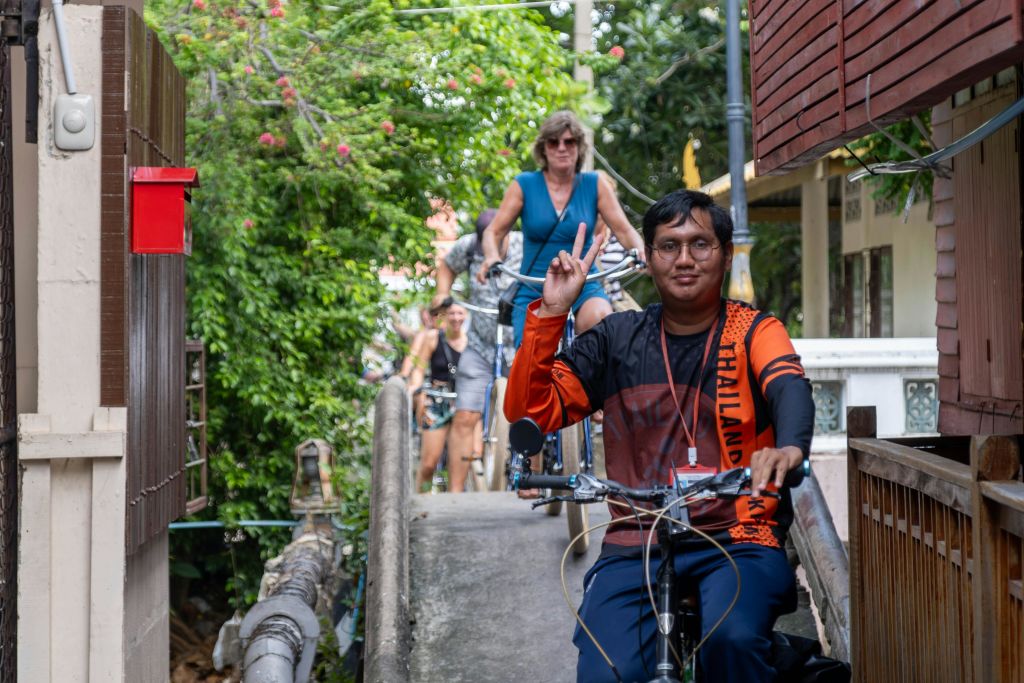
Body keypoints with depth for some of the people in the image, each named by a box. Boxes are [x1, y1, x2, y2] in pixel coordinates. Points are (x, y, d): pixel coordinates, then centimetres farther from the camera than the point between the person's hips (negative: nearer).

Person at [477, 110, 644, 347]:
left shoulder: (595, 185, 3)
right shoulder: (524, 185, 2)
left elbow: (624, 230, -2)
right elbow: (493, 231, -1)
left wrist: (641, 253, -24)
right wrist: (492, 258, -24)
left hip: (584, 287, -1)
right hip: (534, 292, 1)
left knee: (600, 317, -34)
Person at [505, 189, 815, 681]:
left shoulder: (753, 331, 6)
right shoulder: (617, 340, 13)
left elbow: (788, 385, -16)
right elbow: (529, 411, 7)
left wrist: (790, 447, -40)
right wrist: (550, 312, -4)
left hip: (736, 540, -2)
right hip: (634, 546, 2)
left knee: (732, 638, -33)